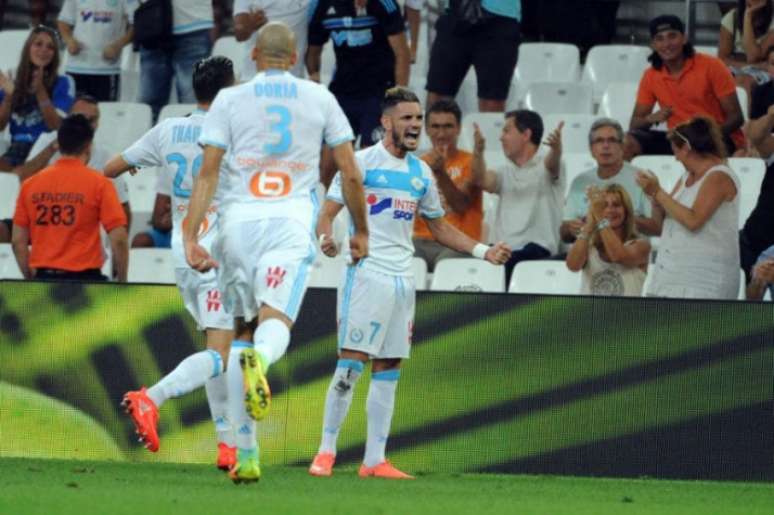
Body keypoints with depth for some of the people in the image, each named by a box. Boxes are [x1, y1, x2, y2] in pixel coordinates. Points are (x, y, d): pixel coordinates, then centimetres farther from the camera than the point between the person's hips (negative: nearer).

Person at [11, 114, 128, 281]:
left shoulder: (31, 184, 5)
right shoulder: (98, 183, -6)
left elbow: (18, 241, 7)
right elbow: (118, 239, -9)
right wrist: (122, 281, 3)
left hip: (45, 280, 4)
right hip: (84, 279, -4)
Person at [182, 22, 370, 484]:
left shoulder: (230, 100, 8)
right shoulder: (319, 99, 11)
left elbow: (208, 172, 0)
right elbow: (351, 174, 10)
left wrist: (191, 237, -3)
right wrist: (361, 230, 22)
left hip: (239, 219, 1)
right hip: (292, 220, -1)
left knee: (243, 333, 13)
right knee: (275, 324, -13)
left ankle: (246, 454, 12)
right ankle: (260, 360, -53)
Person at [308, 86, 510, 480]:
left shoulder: (421, 173, 15)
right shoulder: (362, 162, -4)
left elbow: (439, 226, 24)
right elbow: (327, 213, -7)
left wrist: (484, 251, 14)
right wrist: (326, 238, -29)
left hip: (402, 279, 6)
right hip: (366, 273, -6)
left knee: (389, 370, 5)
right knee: (351, 363, -11)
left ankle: (374, 460, 8)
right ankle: (326, 452, -5)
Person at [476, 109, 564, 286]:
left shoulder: (544, 163, 7)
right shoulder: (506, 172, 24)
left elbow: (552, 165, -18)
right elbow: (485, 181, 3)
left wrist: (556, 148, -44)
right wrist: (478, 152, -19)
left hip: (537, 247, -5)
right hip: (504, 249, 5)